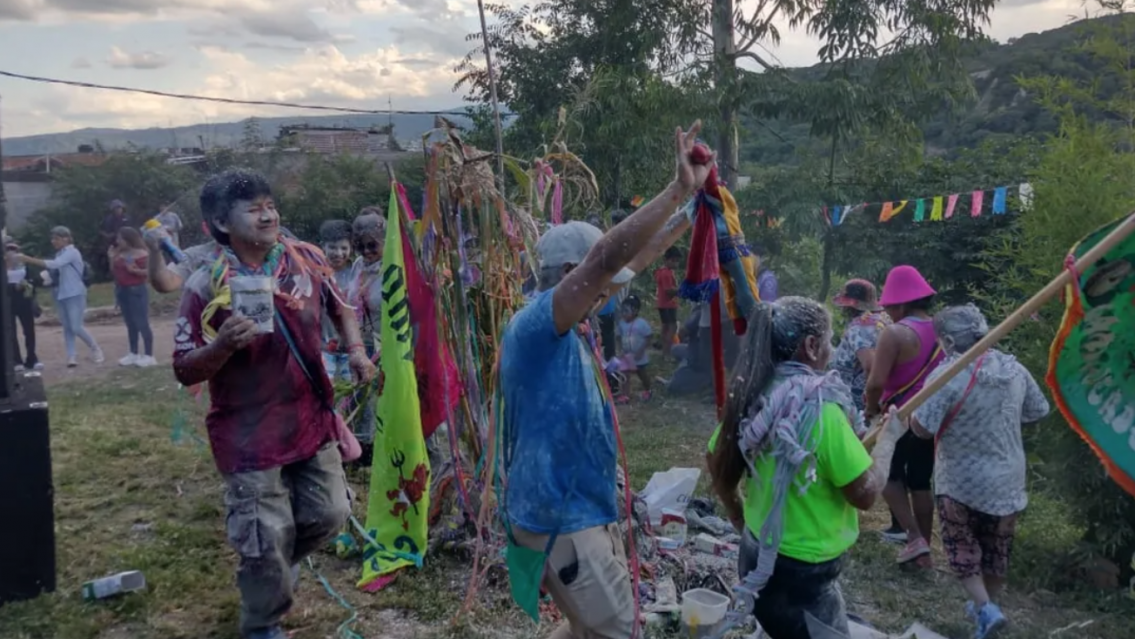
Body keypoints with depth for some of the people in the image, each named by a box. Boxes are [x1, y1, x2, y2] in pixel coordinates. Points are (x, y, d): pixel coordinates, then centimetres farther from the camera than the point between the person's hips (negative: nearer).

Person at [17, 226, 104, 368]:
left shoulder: (72, 252, -11)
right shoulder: (59, 254, 13)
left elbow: (54, 264, -25)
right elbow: (56, 272, 12)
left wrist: (29, 260, -27)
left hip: (74, 294, -8)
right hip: (61, 295, 8)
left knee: (76, 328, -9)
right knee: (67, 328, 4)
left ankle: (96, 349, 9)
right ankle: (71, 357, 4)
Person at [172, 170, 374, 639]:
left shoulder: (307, 260, -3)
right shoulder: (206, 287, -15)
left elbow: (339, 306, 16)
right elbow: (185, 371, -11)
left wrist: (355, 350, 0)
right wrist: (224, 344, -30)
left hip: (312, 421, 5)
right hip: (249, 436, -4)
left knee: (329, 515, 13)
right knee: (267, 539, 1)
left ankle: (272, 564, 46)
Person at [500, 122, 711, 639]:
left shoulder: (572, 326, 7)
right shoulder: (535, 326, -20)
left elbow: (630, 262, 14)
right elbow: (606, 258, -31)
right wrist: (679, 189, -31)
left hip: (583, 508, 10)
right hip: (561, 518, -10)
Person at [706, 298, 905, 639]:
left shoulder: (752, 396, -1)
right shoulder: (819, 409, -24)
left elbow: (717, 464, 10)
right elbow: (866, 493, -19)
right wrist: (889, 436, -6)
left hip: (757, 557, 8)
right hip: (803, 573, -7)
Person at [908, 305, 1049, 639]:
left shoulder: (947, 375, -24)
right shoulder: (1014, 368, -5)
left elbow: (921, 429, -24)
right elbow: (1038, 413, 8)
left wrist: (915, 407, -4)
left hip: (961, 482, -5)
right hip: (1007, 478, 5)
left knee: (962, 546, 14)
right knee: (997, 547, 21)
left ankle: (984, 608, 1)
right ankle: (987, 603, 38)